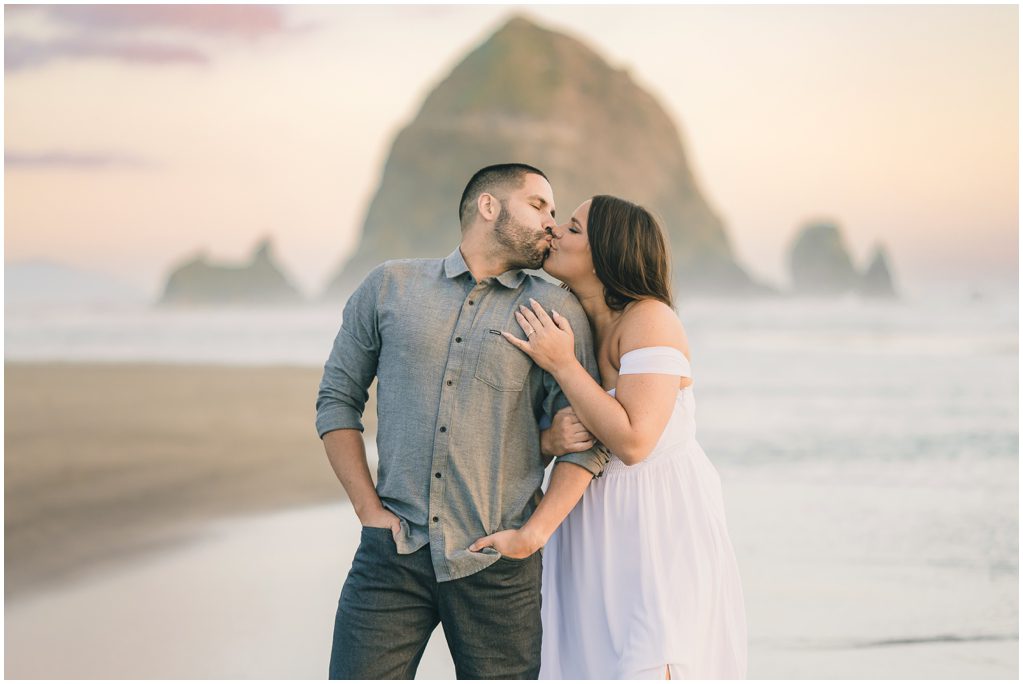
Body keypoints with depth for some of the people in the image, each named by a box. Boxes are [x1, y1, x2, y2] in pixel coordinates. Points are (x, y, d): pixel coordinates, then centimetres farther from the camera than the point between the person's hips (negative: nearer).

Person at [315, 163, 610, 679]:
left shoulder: (555, 310, 5)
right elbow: (337, 397, 11)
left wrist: (534, 533, -7)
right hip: (393, 555, 0)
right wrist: (368, 508, 2)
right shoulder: (389, 286, 9)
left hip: (495, 566, 0)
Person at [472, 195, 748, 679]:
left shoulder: (648, 320, -15)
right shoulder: (572, 325, 9)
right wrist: (556, 437, -8)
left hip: (658, 523, -7)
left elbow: (633, 442, -23)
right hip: (593, 532, 8)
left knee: (650, 665, -12)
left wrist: (562, 364, -18)